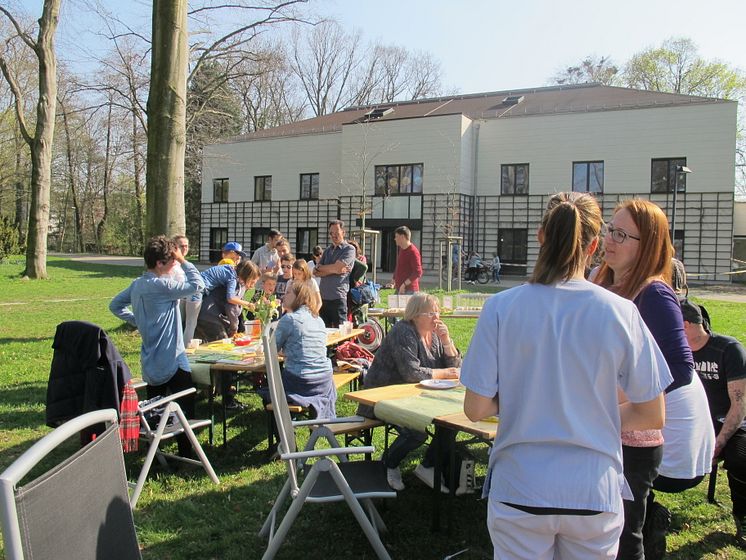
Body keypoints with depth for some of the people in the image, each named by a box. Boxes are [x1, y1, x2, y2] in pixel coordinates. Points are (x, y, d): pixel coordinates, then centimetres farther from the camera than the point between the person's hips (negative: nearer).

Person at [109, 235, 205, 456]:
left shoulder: (137, 285, 6)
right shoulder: (160, 285, -21)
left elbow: (115, 305, 19)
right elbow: (197, 285, -25)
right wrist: (183, 261, -14)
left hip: (151, 363, 9)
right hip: (171, 361, -9)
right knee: (185, 410, 0)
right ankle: (185, 454, 2)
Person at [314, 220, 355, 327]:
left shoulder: (349, 249, -1)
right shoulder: (327, 250, 18)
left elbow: (337, 267, -13)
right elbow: (316, 272, 8)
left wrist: (320, 268, 3)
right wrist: (335, 270, -8)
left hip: (338, 297, -6)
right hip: (323, 296, 6)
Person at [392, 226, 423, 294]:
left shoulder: (413, 251, -14)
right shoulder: (401, 249, 14)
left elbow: (418, 273, -20)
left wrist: (404, 284, -21)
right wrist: (394, 281, 15)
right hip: (399, 290, 9)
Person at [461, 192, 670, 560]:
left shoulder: (501, 307, -11)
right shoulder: (620, 313, -10)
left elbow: (476, 409, -9)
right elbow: (652, 417, -3)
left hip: (519, 490, 0)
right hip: (594, 493, 1)